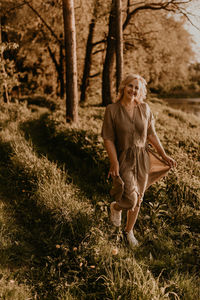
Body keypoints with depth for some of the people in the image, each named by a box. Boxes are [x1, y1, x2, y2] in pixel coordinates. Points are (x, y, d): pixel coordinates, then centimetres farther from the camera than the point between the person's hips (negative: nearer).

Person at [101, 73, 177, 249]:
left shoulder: (145, 108, 0)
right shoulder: (112, 110, -10)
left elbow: (151, 134, 8)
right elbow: (108, 139, -10)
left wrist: (164, 155, 7)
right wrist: (114, 162, -18)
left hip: (142, 159, 4)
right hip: (123, 159, -4)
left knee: (138, 199, 14)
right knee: (130, 200, -13)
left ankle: (129, 231, 38)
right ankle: (115, 207, 25)